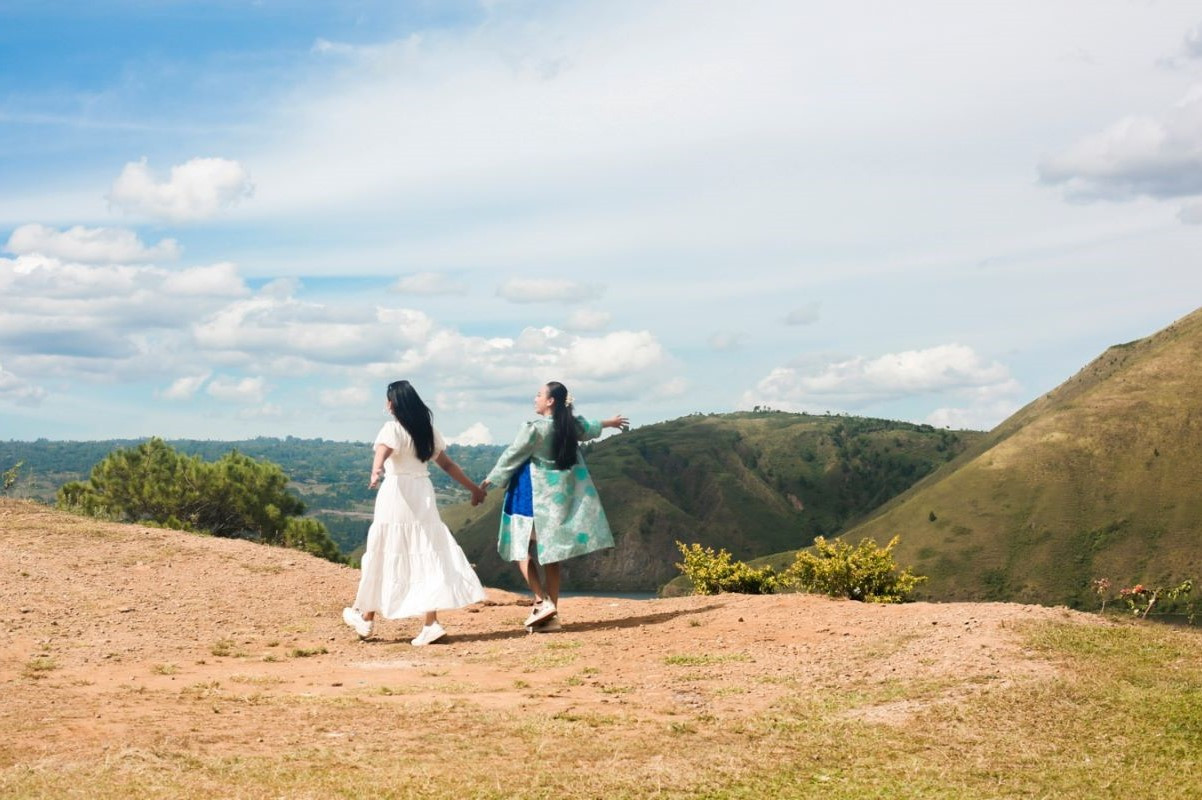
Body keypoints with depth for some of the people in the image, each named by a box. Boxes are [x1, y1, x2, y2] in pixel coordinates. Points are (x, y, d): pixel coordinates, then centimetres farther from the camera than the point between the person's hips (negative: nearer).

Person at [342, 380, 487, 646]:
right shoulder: (428, 429, 11)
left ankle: (366, 617, 20)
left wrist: (376, 473, -49)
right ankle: (431, 623, -4)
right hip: (423, 494, 5)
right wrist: (473, 488, 26)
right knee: (426, 556, 4)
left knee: (384, 556, 6)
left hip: (396, 493, -5)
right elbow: (447, 464, 16)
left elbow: (382, 453, -30)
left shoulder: (393, 429, -8)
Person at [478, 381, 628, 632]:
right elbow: (588, 429, 25)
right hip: (561, 496, 6)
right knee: (551, 553, 10)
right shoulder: (571, 425, 1)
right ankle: (551, 615, 9)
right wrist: (608, 423, 47)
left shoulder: (534, 428, -17)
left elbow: (511, 457, -9)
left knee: (521, 547, 2)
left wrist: (489, 481, 4)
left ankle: (541, 601, -12)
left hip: (533, 496, -6)